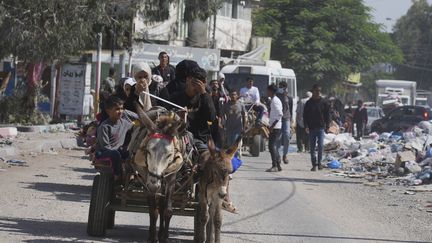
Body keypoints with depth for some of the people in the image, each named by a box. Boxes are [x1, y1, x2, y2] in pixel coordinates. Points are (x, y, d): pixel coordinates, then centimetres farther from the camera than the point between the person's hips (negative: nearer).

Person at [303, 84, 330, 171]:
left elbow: (327, 115, 7)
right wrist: (306, 126, -6)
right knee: (312, 147, 4)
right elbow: (305, 115, 5)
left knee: (321, 145, -11)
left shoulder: (323, 102, 4)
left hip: (321, 127, -1)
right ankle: (314, 164, 10)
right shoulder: (309, 103, 5)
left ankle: (319, 162, -2)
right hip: (311, 128, 1)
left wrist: (327, 126, -1)